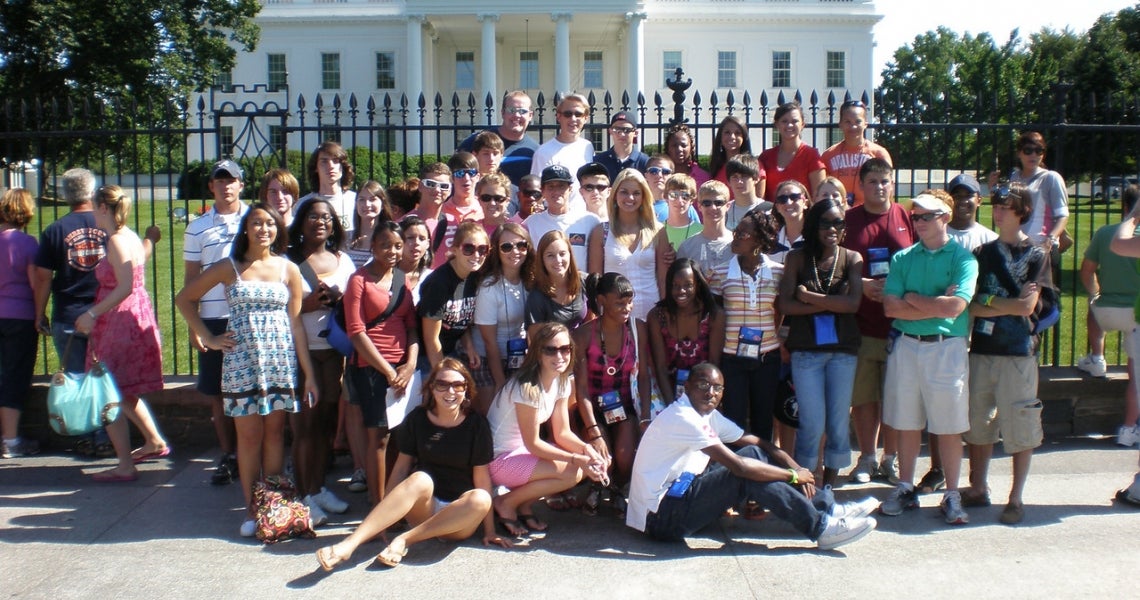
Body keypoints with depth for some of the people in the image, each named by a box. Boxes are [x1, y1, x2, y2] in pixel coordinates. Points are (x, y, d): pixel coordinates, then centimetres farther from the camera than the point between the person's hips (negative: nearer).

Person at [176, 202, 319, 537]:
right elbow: (184, 299, 9)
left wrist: (309, 374, 1)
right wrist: (208, 338, 2)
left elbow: (296, 323, 4)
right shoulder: (229, 268, 2)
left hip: (281, 361, 1)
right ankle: (251, 509, 14)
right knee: (249, 435, 3)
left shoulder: (288, 269, 4)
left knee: (275, 433, 6)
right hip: (241, 361, -1)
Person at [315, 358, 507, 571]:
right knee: (420, 479, -33)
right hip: (422, 511, 1)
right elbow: (401, 468, 4)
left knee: (481, 499, -34)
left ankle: (404, 540, -27)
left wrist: (489, 530, -6)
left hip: (460, 519, 0)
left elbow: (482, 476, -6)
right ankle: (350, 544, -42)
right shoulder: (417, 419, 0)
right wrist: (384, 517, 2)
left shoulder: (476, 424, -5)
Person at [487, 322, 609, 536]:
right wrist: (576, 458, -24)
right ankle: (506, 503, -4)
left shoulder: (562, 381, 1)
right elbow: (533, 444, -21)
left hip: (522, 452, 9)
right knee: (572, 473, -22)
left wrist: (586, 449, -17)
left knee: (587, 464, -6)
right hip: (499, 460, -9)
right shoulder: (528, 388, -25)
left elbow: (562, 433, 2)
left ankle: (524, 504, 7)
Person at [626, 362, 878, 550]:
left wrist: (795, 467, -6)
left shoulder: (708, 415, 10)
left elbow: (758, 443, 12)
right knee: (749, 473, -23)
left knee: (756, 454, 0)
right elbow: (739, 467, -25)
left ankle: (827, 507, -1)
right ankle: (822, 528, -14)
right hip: (661, 516, -9)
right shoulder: (682, 418, -21)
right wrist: (793, 475, -14)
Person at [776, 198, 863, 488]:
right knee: (812, 423, -2)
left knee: (839, 421, 7)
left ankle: (828, 488, 21)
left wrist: (808, 296, -10)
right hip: (806, 350, -1)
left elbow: (853, 303, -11)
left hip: (843, 349, 2)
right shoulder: (797, 257, 1)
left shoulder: (852, 259, 3)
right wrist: (832, 305, -12)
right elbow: (785, 304, -9)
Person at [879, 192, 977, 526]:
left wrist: (913, 298, -5)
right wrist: (936, 305, -10)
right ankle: (905, 489, 21)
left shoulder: (962, 257, -1)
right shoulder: (902, 258, 8)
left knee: (949, 426, 3)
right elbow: (890, 307, -4)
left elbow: (956, 306, -15)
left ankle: (951, 495, 14)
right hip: (905, 346, 3)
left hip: (946, 348, -3)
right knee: (907, 423, 10)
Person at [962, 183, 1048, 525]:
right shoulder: (982, 253, 12)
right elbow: (969, 304, 5)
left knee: (1020, 428, 1)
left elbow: (1027, 306, -9)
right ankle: (978, 489, 21)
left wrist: (988, 303, -4)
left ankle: (1016, 498, 11)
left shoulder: (1036, 255, 1)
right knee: (978, 423, 9)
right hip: (981, 348, 4)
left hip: (1018, 351, -4)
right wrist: (1010, 304, -7)